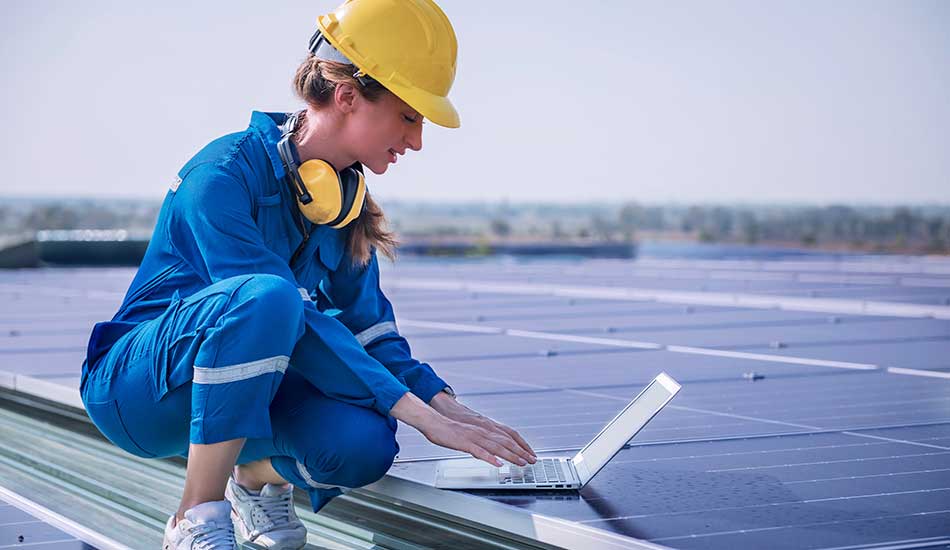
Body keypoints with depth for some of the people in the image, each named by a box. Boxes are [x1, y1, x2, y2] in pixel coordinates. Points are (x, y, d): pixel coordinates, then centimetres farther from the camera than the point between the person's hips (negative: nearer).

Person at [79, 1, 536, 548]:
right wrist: (417, 412, -33)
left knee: (364, 443, -25)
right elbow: (296, 323, -31)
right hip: (137, 390, -6)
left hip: (243, 384, 6)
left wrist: (445, 402, -15)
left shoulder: (346, 197, 1)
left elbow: (368, 328, 2)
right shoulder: (224, 174, -23)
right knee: (265, 297, -37)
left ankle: (260, 475, 10)